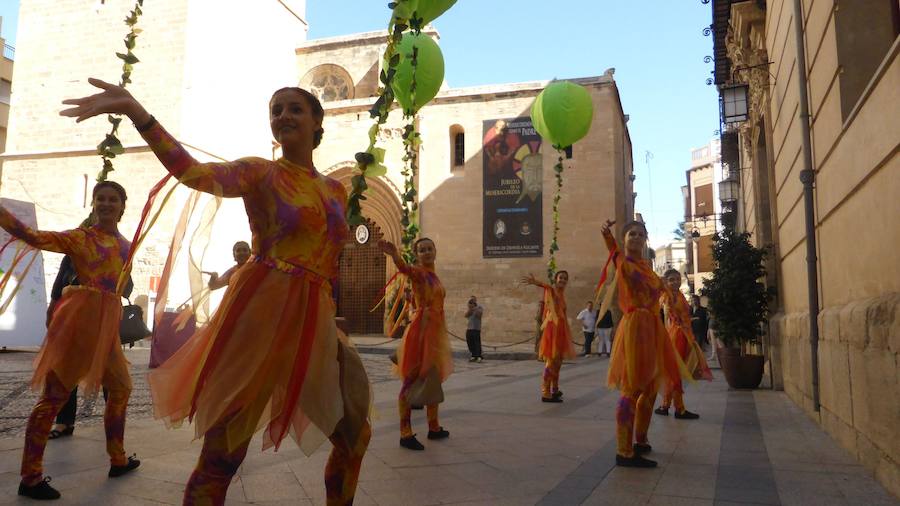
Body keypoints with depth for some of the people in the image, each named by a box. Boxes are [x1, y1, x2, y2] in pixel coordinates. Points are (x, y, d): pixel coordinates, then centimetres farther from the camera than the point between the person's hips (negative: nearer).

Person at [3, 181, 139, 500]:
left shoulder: (126, 246, 14)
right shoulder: (80, 237, 0)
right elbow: (34, 237, -10)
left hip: (108, 321, 7)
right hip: (80, 316, -7)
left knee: (121, 388, 15)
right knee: (55, 394, -5)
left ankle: (118, 460, 29)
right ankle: (30, 477, 2)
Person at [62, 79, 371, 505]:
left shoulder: (336, 190, 15)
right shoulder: (259, 172, 0)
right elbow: (194, 172, -19)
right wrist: (136, 112, -31)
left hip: (316, 321, 6)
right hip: (260, 311, -5)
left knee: (355, 436, 13)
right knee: (220, 455, -5)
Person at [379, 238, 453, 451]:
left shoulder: (433, 275, 15)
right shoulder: (419, 272, -9)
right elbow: (404, 267, -33)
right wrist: (394, 254, -55)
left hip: (435, 331, 9)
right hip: (421, 330, -9)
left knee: (433, 380, 16)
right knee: (413, 380, -8)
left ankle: (434, 427, 29)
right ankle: (405, 433, -6)